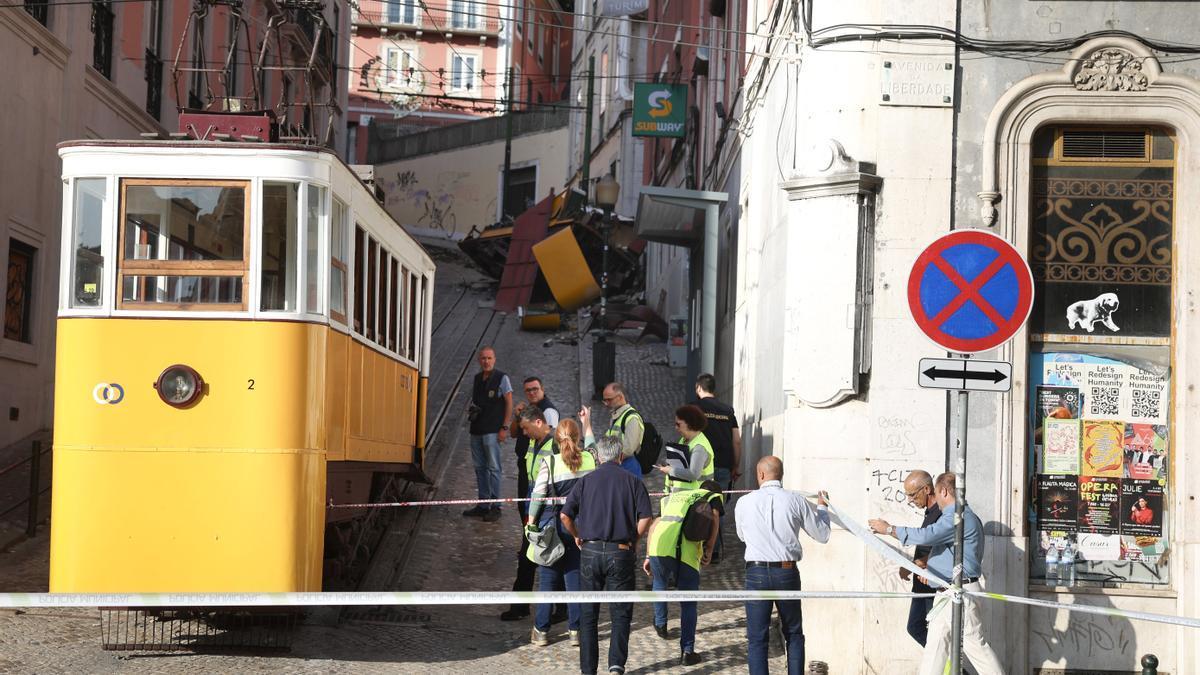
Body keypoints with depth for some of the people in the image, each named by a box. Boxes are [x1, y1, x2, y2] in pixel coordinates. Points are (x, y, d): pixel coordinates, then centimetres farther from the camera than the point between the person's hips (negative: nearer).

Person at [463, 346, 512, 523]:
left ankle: (495, 507, -4)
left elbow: (509, 403, -5)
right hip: (476, 430, 6)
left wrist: (504, 427, -11)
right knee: (480, 468, 9)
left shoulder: (502, 378, -3)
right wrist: (471, 410, 3)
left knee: (493, 468, -7)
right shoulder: (476, 379, 14)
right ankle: (483, 506, 15)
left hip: (492, 431, -6)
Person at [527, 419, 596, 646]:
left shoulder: (549, 462, -14)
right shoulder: (590, 459, -7)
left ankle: (541, 631, 13)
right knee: (575, 575, 11)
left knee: (548, 576, 9)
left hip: (553, 525, -2)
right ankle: (575, 630, 12)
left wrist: (531, 520, 2)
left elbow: (538, 495, -9)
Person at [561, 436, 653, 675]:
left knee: (588, 613, 11)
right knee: (620, 613, 6)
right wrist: (634, 540, 8)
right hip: (620, 554, -1)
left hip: (590, 551, 1)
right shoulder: (632, 481, 2)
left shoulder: (586, 481, 5)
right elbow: (646, 517, -8)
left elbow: (565, 515, -3)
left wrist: (577, 536, 14)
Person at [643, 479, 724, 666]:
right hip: (687, 552, -3)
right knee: (688, 603, 12)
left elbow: (654, 525, 27)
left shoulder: (672, 497, 35)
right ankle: (687, 652, 13)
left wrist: (648, 556, 27)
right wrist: (709, 550, 5)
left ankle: (660, 624, 47)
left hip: (659, 545, 3)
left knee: (660, 583, 34)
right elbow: (714, 519, 4)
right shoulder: (713, 496, 24)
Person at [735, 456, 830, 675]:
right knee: (794, 635, 16)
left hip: (756, 572, -1)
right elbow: (822, 535, 7)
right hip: (787, 573, 1)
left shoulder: (744, 503, -2)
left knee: (757, 638, 5)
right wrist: (822, 507, 24)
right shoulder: (796, 501, -3)